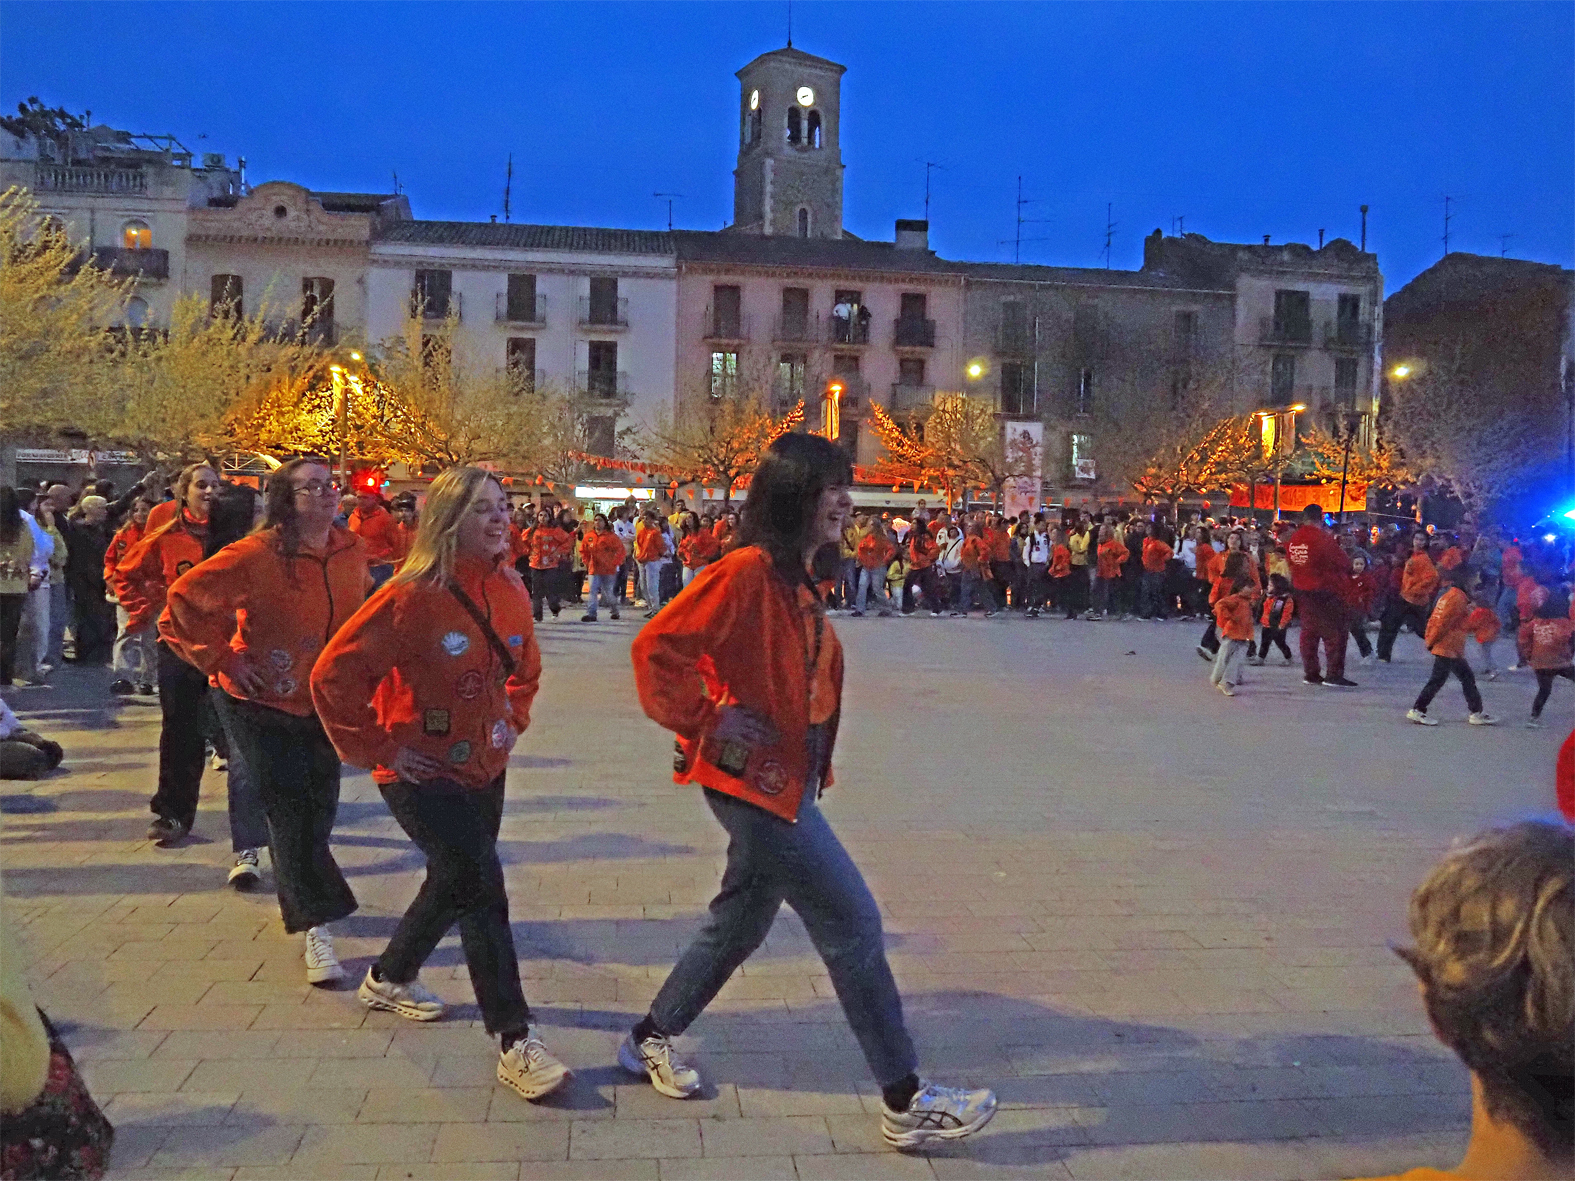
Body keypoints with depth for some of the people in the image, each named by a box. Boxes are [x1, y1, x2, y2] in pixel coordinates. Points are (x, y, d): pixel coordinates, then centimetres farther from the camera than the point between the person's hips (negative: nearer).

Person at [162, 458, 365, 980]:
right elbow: (185, 599, -16)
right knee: (289, 810, -7)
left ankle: (298, 888, 40)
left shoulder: (351, 550, -3)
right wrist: (221, 660, -15)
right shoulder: (256, 555, -20)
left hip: (325, 699, 6)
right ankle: (315, 928, -1)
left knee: (319, 807, 15)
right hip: (261, 701, -5)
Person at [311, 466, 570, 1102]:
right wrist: (377, 749, -17)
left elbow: (525, 666, 19)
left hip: (484, 768, 8)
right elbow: (334, 675, -19)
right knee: (482, 887, -17)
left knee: (453, 883, 22)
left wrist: (512, 721, 8)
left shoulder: (509, 589, -1)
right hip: (422, 773, -7)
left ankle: (388, 978, 49)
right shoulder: (413, 595, -21)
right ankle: (515, 1043, -8)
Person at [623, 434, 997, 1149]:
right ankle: (906, 1103, 8)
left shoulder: (799, 579, 9)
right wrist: (707, 729, -16)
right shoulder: (749, 570, -19)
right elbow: (659, 648, -22)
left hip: (780, 780, 10)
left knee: (739, 925, 21)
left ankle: (649, 1041, 39)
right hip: (754, 781, -10)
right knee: (853, 924, -4)